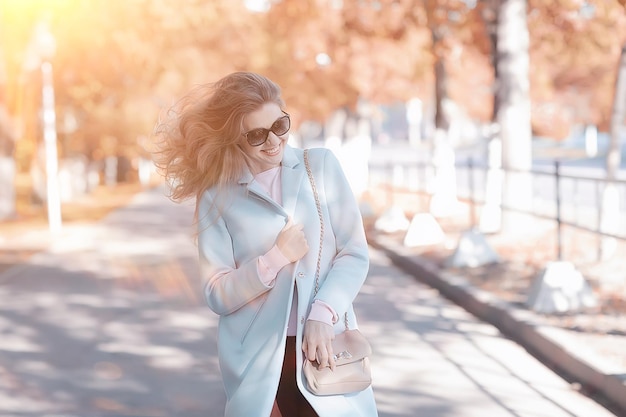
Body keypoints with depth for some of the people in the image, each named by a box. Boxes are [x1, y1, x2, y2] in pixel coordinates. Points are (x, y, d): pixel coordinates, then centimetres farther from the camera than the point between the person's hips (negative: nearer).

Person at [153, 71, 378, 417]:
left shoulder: (321, 165, 3)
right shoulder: (217, 196, 0)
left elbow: (355, 254, 0)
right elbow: (218, 296, -2)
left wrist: (322, 314, -14)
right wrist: (275, 259, -15)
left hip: (326, 345, 1)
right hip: (258, 359, -1)